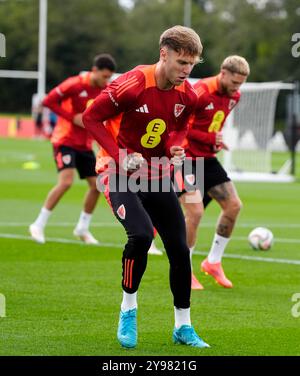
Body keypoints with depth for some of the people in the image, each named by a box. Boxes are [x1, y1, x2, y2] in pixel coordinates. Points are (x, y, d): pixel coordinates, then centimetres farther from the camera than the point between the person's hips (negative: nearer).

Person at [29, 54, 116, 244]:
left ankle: (82, 228, 19)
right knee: (66, 181, -21)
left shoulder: (106, 89, 1)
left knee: (97, 185, 2)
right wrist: (73, 117, -20)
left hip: (85, 143, 7)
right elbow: (49, 101, -15)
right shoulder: (75, 84, -17)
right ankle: (39, 225, -10)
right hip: (65, 140, -7)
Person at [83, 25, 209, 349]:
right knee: (141, 234, -28)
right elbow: (91, 118, -15)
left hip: (157, 175, 6)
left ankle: (183, 327, 17)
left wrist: (175, 147, -7)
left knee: (179, 247, 1)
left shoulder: (187, 96, -4)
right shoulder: (132, 85, -22)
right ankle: (128, 310, -6)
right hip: (121, 175, -6)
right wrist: (121, 154, -23)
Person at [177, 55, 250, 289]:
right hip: (186, 158, -8)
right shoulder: (200, 93, -22)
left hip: (207, 159, 8)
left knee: (233, 205, 1)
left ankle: (213, 261, 16)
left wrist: (216, 139, 1)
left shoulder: (234, 96, 3)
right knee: (195, 211, -15)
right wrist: (211, 138, -21)